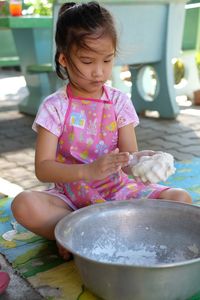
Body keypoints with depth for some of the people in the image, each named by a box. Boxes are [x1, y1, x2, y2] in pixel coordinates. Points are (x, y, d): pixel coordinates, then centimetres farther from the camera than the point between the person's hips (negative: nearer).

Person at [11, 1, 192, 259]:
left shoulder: (119, 102, 0)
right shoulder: (54, 107, -7)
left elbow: (129, 158, -5)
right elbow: (42, 168, -14)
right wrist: (88, 171, -31)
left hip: (118, 190, 3)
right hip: (70, 197, -2)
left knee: (180, 198, -19)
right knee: (24, 204, -31)